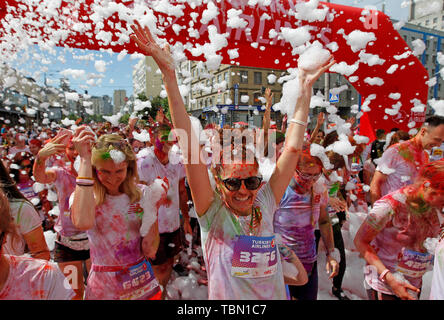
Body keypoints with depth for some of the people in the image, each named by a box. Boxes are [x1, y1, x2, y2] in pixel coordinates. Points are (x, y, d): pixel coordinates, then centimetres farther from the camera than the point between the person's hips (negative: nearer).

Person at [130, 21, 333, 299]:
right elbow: (190, 148, -26)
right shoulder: (212, 212, -17)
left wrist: (305, 89, -8)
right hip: (226, 297, -3)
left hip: (276, 295, 4)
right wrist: (169, 76, -30)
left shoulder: (266, 205, -9)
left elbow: (293, 147, -9)